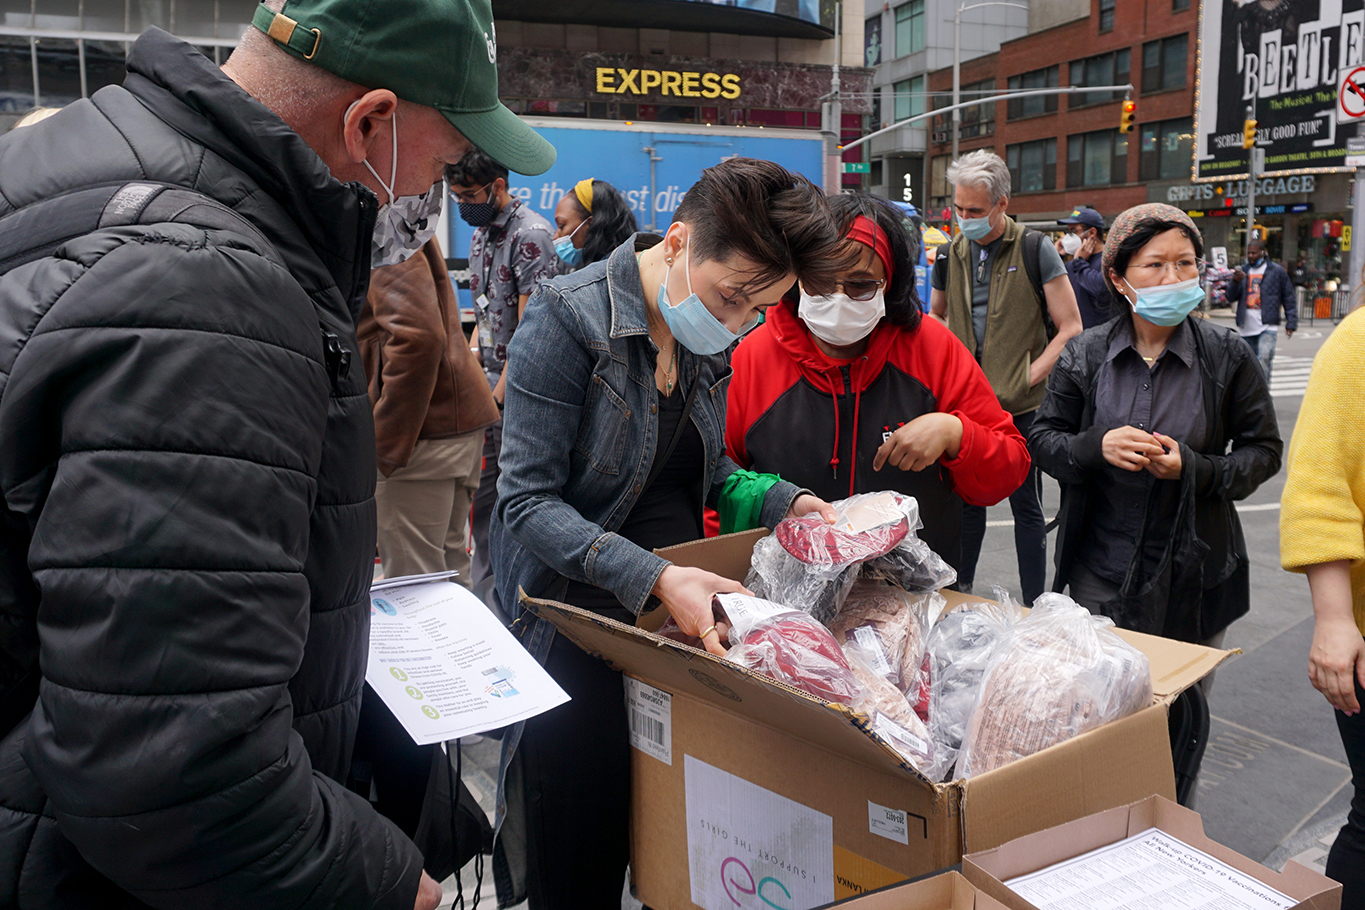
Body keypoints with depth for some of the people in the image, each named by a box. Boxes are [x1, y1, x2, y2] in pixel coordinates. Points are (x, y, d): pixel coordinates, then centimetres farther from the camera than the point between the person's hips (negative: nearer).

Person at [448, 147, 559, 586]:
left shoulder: (531, 235, -14)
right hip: (490, 390, 9)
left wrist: (497, 395, -17)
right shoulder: (481, 234, 14)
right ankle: (481, 586, 28)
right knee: (483, 500, 15)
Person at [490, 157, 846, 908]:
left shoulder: (711, 335, 5)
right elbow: (529, 501, -18)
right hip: (579, 616, -5)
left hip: (683, 613, 6)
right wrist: (652, 577, -28)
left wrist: (782, 503, -1)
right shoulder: (568, 318, -15)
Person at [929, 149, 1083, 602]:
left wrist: (1029, 377, -14)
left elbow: (1070, 328, -6)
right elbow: (935, 315, 23)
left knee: (1026, 505, 4)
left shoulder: (1035, 251, -6)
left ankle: (1034, 606, 15)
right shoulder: (952, 254, 7)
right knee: (967, 499, 15)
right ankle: (958, 594, 28)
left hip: (1020, 406, -4)